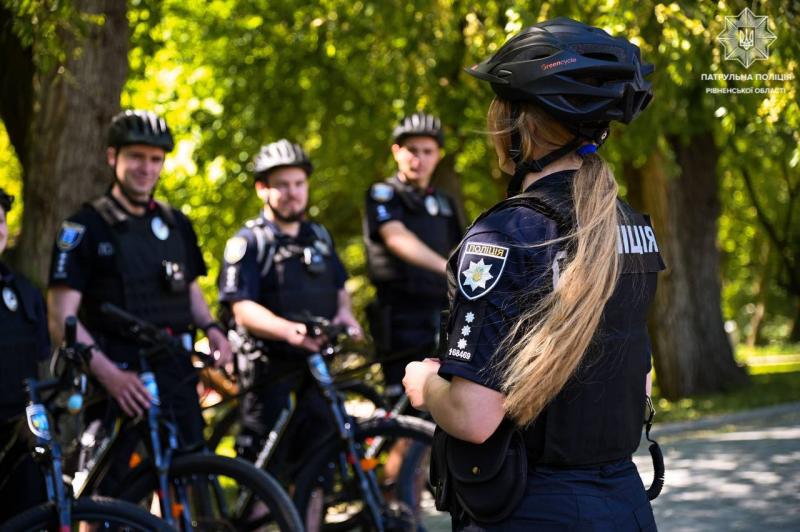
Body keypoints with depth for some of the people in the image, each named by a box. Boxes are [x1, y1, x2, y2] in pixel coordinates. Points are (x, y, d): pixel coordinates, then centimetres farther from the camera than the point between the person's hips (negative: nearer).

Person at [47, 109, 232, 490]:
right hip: (120, 384, -5)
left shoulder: (176, 225, 13)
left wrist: (211, 329, 0)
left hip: (177, 377, 5)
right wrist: (110, 374, -25)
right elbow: (62, 319, -11)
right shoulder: (86, 228, -5)